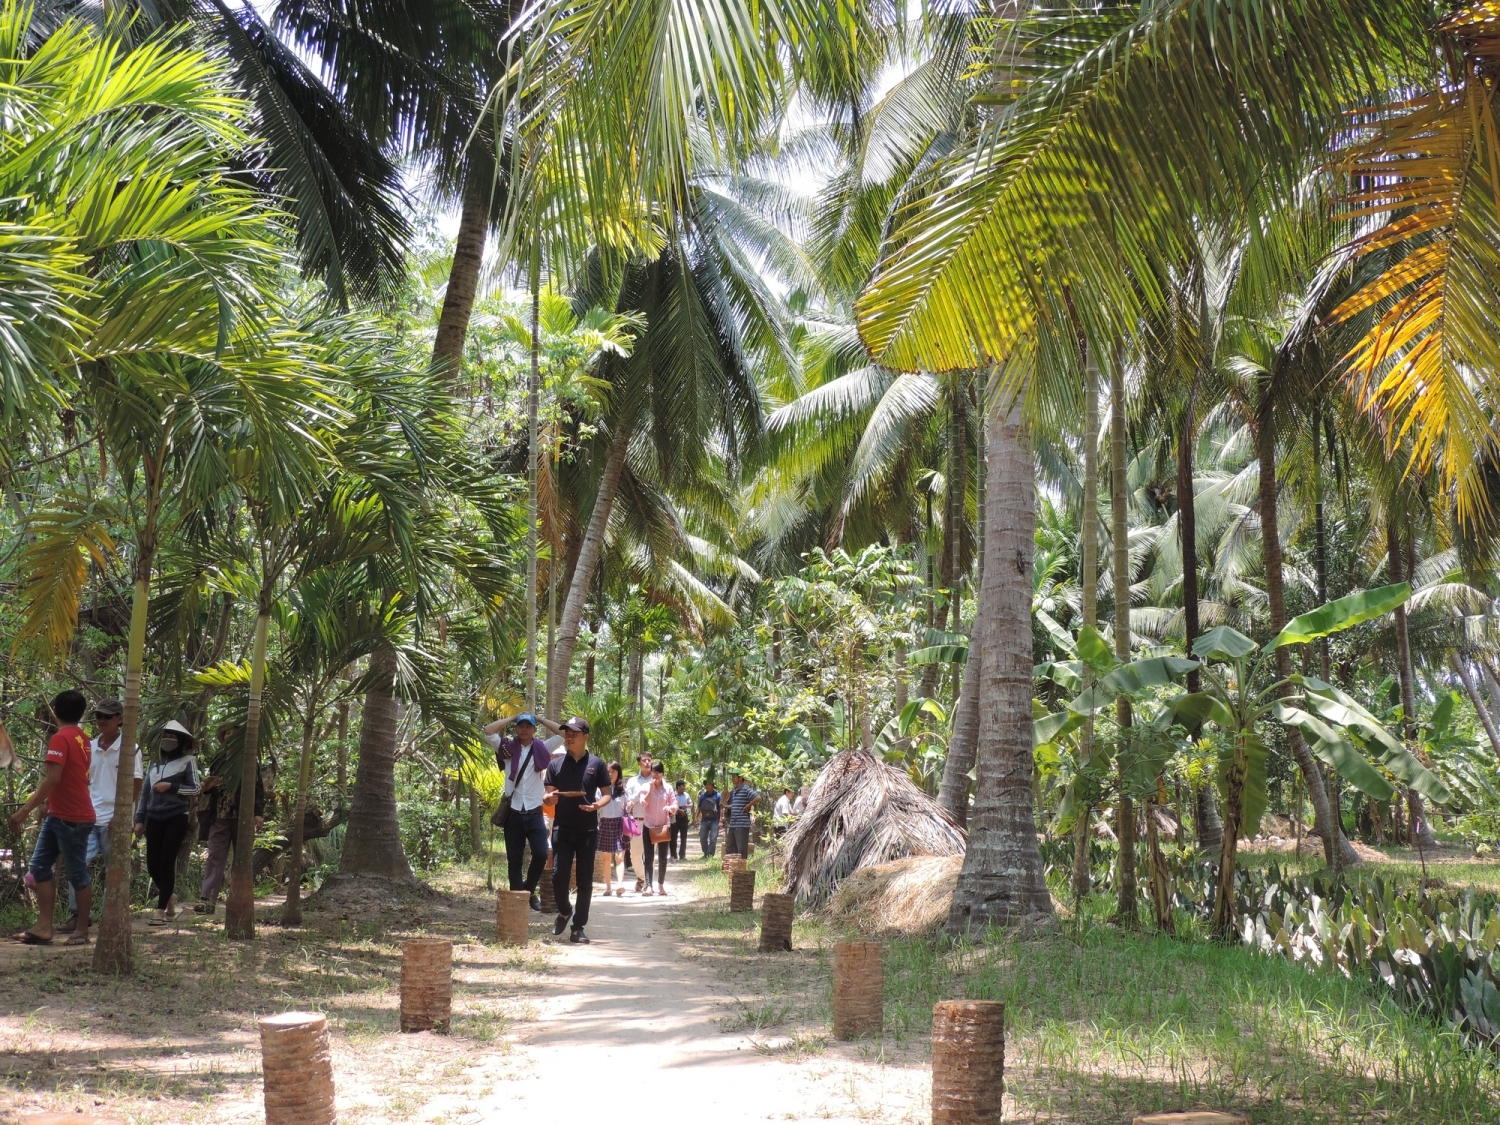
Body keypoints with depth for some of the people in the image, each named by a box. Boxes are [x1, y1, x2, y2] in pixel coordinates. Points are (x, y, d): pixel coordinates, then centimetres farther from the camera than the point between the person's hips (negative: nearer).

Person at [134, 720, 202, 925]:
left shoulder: (188, 761, 0)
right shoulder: (155, 763, 14)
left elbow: (195, 789, -4)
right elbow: (145, 792, 15)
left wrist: (171, 786, -14)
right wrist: (139, 819, 10)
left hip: (176, 818, -5)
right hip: (154, 818, 5)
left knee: (166, 862, -8)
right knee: (152, 864, 5)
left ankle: (161, 911, -4)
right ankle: (170, 896, 31)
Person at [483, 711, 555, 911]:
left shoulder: (542, 749, 4)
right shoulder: (508, 748, 4)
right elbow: (488, 731, -6)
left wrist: (542, 719, 6)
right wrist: (512, 718, 1)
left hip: (535, 813, 0)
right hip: (513, 813, 0)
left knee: (541, 854, -10)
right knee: (514, 860, 5)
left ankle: (529, 890, 12)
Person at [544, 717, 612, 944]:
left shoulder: (597, 764, 3)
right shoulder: (556, 765, 8)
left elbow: (607, 794, 4)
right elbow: (549, 795, 11)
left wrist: (597, 805, -17)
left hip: (588, 830, -1)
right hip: (563, 829, 1)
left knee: (585, 880, 1)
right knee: (558, 876, -8)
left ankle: (578, 927, 10)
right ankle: (564, 911, 21)